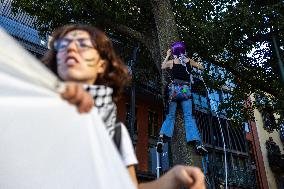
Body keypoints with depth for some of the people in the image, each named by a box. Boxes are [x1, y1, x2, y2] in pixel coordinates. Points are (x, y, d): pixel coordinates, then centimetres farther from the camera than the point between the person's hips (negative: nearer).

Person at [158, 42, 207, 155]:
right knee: (188, 116, -4)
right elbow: (201, 67, 25)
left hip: (174, 89, 0)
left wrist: (167, 56, 35)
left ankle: (162, 137, -16)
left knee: (170, 116, 3)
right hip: (186, 90, 0)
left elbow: (162, 66, 29)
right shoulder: (189, 61, 10)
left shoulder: (171, 62, 7)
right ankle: (197, 142, -15)